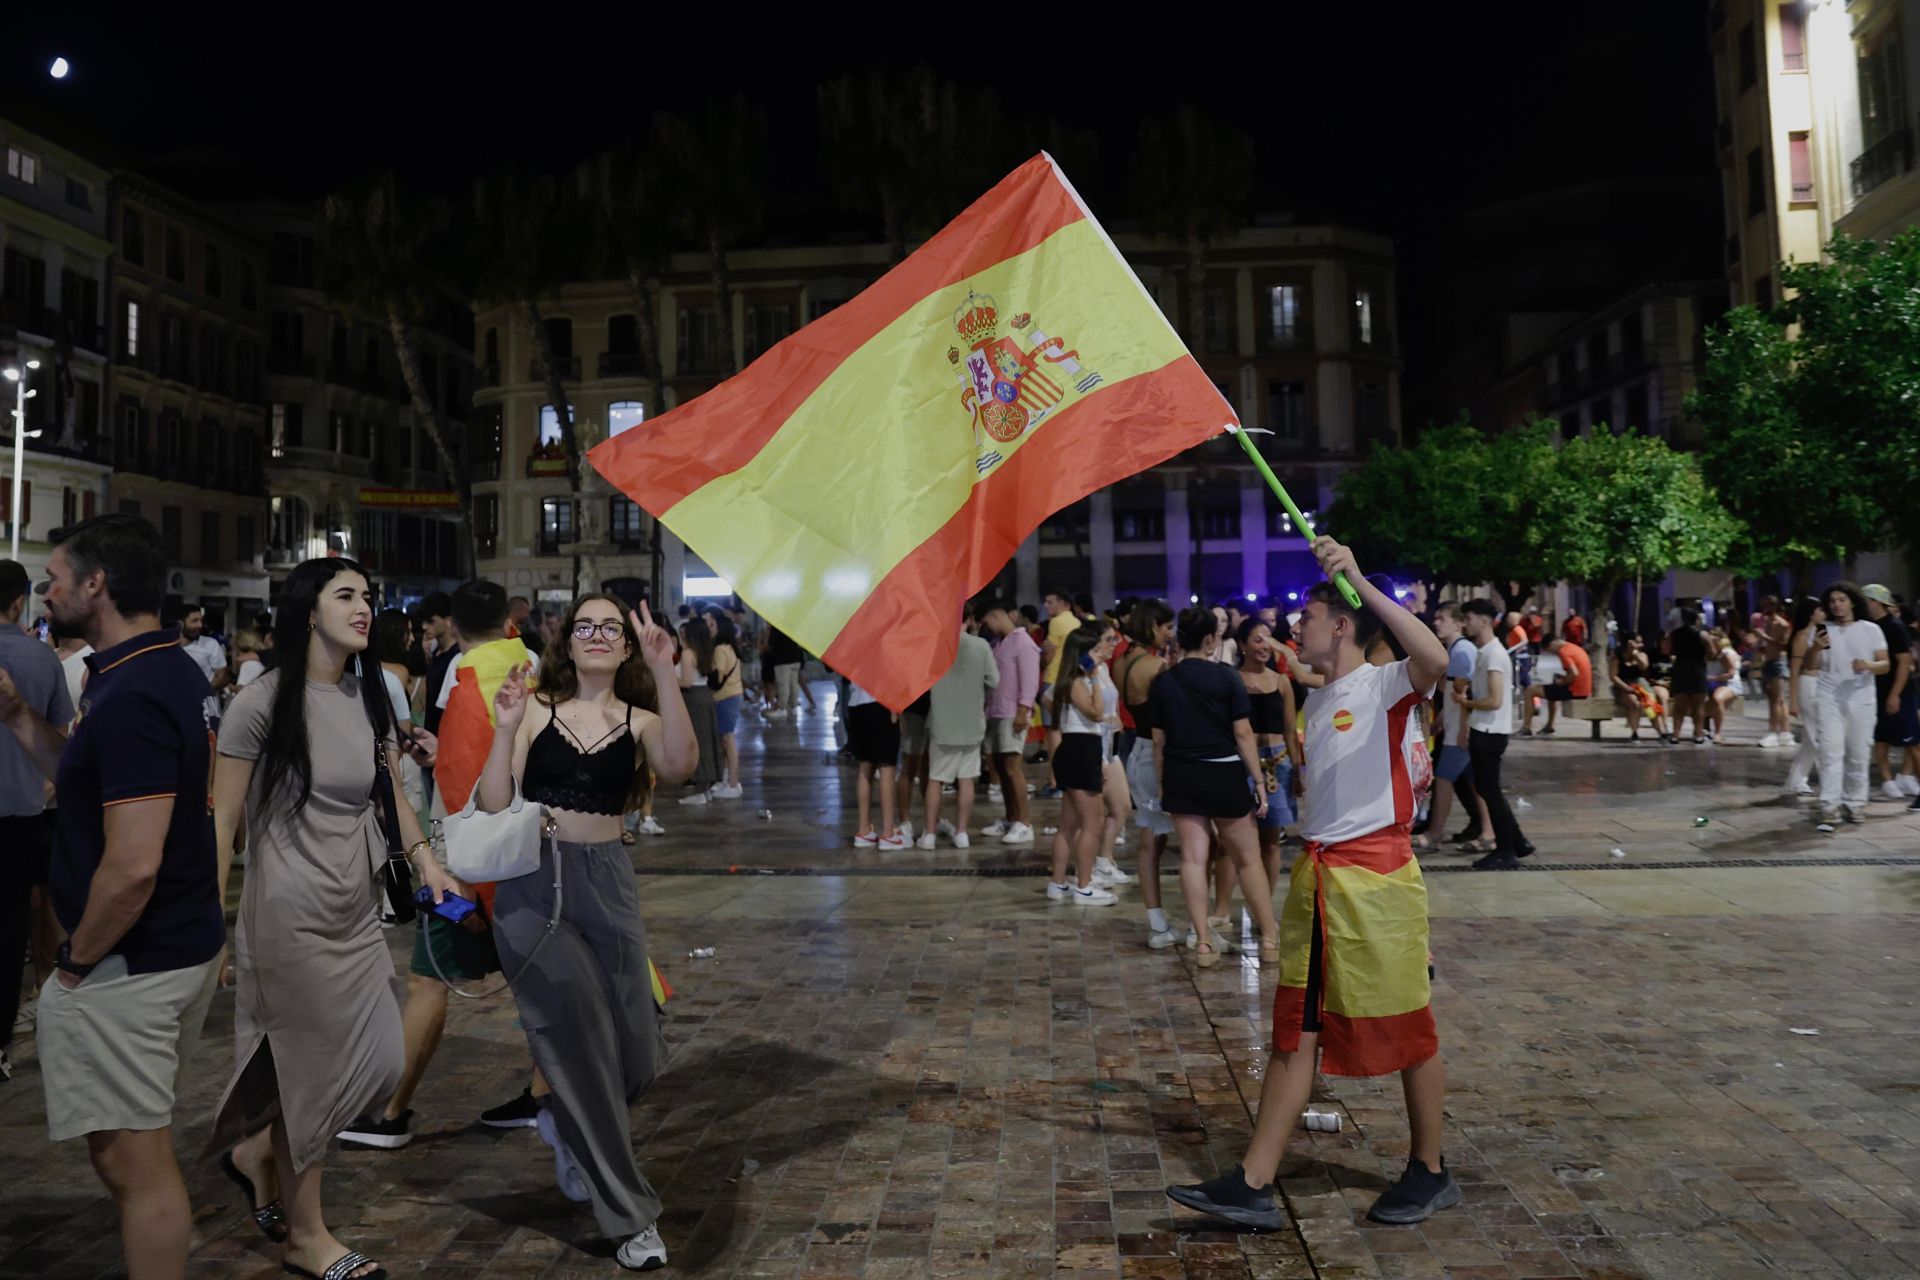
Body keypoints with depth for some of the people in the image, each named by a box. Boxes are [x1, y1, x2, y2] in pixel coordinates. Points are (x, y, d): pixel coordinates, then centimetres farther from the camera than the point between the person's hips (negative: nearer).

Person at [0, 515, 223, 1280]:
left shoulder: (130, 698, -23)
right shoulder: (174, 671, 7)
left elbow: (132, 867, -26)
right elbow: (96, 782, 18)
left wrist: (78, 961, -12)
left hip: (128, 966, -10)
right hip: (185, 943, 10)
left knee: (132, 1160, 2)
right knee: (136, 1146, 23)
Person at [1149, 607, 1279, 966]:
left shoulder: (1163, 683, 1)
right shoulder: (1226, 677, -8)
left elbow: (1158, 741, 3)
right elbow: (1243, 734, -9)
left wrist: (1162, 785, 13)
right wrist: (1258, 781, -3)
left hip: (1181, 777, 3)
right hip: (1224, 774, -3)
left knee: (1193, 858, 5)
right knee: (1248, 858, 10)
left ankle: (1204, 943, 7)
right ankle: (1270, 938, 18)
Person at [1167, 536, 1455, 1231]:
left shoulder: (1383, 686, -9)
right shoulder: (1317, 699, 16)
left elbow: (1435, 660, -34)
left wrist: (1362, 582, -34)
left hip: (1375, 873, -8)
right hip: (1314, 874, 8)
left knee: (1405, 1028, 8)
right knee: (1296, 1030, 7)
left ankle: (1430, 1172, 28)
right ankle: (1254, 1185, 10)